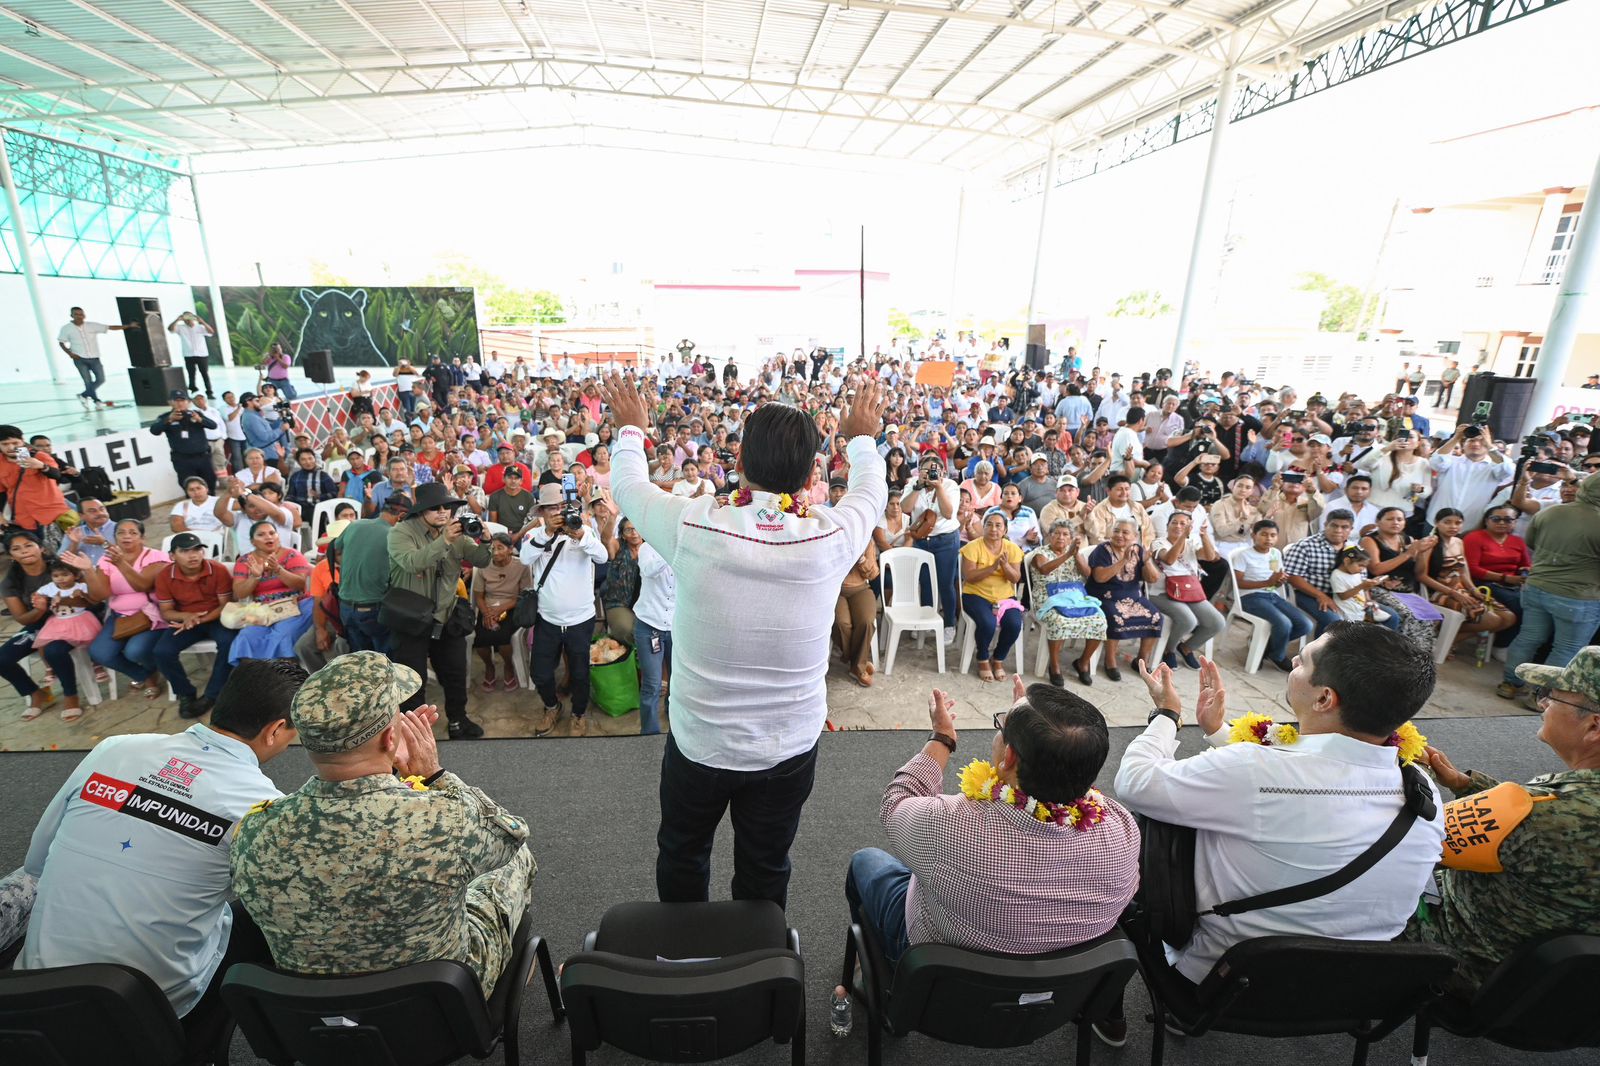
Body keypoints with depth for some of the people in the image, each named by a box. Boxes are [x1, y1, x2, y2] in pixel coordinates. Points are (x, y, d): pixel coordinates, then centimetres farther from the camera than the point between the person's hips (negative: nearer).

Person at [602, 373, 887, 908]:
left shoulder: (693, 526, -23)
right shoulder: (830, 538, -20)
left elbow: (627, 485, 0)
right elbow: (871, 493, 5)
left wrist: (631, 427, 20)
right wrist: (861, 437, 25)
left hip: (698, 743, 0)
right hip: (789, 749, 1)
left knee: (681, 855, 27)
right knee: (764, 872, 22)